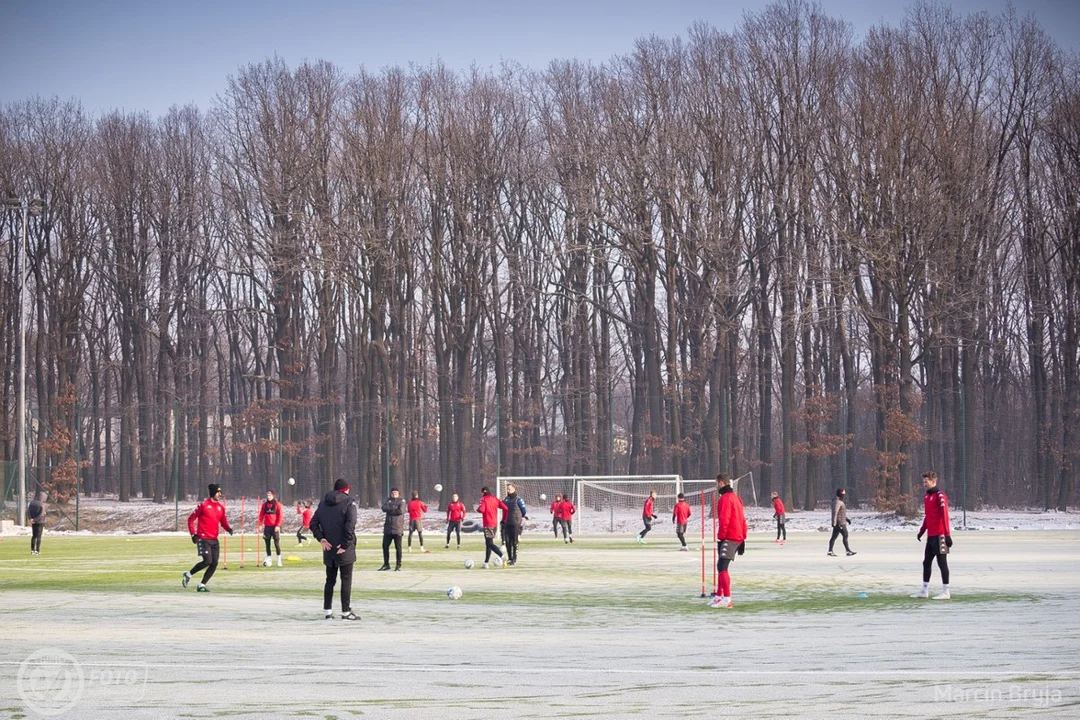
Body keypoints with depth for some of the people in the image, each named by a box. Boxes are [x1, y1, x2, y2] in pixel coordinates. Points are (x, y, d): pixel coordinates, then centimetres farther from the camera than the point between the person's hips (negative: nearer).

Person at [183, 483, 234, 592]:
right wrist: (193, 534, -9)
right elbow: (191, 519, -3)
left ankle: (201, 585, 11)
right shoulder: (204, 505, -7)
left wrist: (228, 528, -4)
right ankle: (188, 574, 5)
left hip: (214, 540, 6)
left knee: (214, 564, 0)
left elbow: (223, 521, 18)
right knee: (207, 561, -17)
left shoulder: (221, 507, 10)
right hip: (203, 539, -6)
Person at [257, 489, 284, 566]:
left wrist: (278, 525, -14)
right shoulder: (264, 504, 9)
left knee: (277, 543, -5)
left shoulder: (277, 504, -1)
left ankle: (279, 560, -1)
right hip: (267, 527, 3)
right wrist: (259, 524, -2)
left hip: (275, 527, -3)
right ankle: (268, 559, 10)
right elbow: (261, 515, 9)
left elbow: (280, 516, -5)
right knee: (267, 543, 4)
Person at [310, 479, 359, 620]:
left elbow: (313, 523, 5)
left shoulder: (323, 503, 10)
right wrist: (346, 545, -15)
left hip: (329, 549, 5)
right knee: (346, 580, 1)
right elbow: (350, 526, -19)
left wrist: (321, 538, 0)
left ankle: (327, 611, 13)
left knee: (330, 580, 13)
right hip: (344, 550, -5)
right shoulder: (348, 503, -8)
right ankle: (346, 612, 1)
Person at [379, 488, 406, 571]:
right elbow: (384, 508, -5)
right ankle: (386, 564, 15)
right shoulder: (388, 500, 13)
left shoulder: (401, 501, 1)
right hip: (387, 528, 4)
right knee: (385, 546, 5)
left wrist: (390, 510, -6)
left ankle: (398, 565, 8)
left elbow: (401, 511, -15)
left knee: (398, 547, 0)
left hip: (397, 528, -4)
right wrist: (394, 508, -13)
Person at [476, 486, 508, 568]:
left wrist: (478, 508, 0)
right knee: (488, 543, 15)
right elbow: (505, 508, 4)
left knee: (490, 543, -10)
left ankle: (501, 556, -30)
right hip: (495, 524, 8)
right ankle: (486, 562, 18)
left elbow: (481, 510, -23)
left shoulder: (484, 499, -7)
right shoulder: (495, 499, 12)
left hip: (488, 524, -8)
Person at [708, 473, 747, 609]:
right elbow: (742, 519, 22)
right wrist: (743, 538, 23)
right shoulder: (736, 497, 19)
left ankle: (727, 599, -22)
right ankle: (719, 596, 26)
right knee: (721, 566, 18)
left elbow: (724, 520, -18)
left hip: (729, 538, -10)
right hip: (738, 537, 10)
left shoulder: (725, 498, -11)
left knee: (722, 567, -15)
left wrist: (720, 537, -16)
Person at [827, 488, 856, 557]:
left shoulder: (840, 501, 17)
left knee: (834, 536, 8)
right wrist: (834, 523, -25)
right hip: (840, 523, -10)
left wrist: (846, 518, 21)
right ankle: (848, 551, -1)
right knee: (845, 536, -5)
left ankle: (830, 551, 7)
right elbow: (835, 513, -22)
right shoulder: (837, 502, -16)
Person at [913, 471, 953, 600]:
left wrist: (947, 535, -20)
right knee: (926, 562, 13)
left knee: (942, 563, -5)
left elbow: (945, 515, -16)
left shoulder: (940, 496, -11)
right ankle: (924, 591, 22)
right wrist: (922, 531, 20)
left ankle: (946, 592, -1)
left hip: (939, 536, -9)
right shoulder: (926, 496, 16)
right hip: (930, 535, 9)